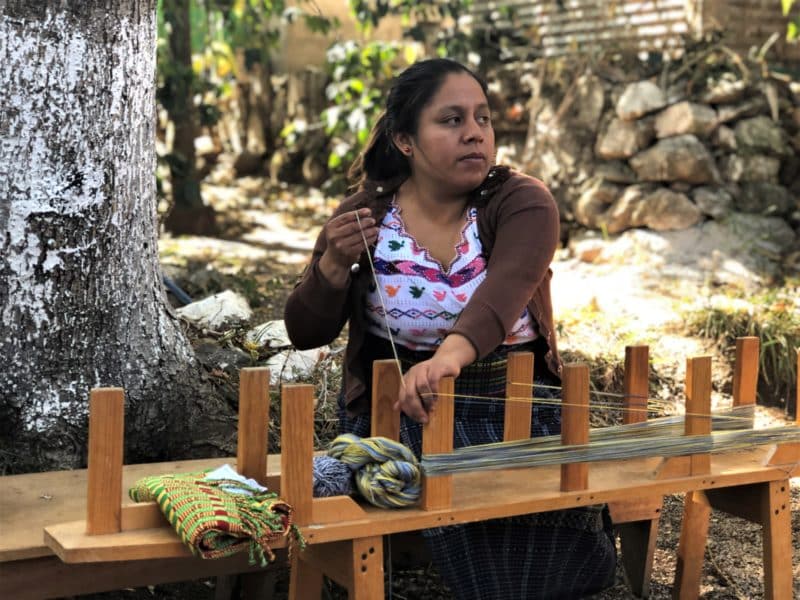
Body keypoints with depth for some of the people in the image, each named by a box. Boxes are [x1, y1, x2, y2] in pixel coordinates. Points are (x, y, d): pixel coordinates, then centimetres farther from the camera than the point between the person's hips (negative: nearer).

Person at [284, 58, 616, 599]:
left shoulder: (522, 203, -8)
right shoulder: (364, 218, -1)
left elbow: (505, 287, -31)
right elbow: (306, 334, 4)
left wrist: (451, 353, -52)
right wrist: (334, 264, -17)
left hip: (515, 409, 1)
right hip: (401, 414, 0)